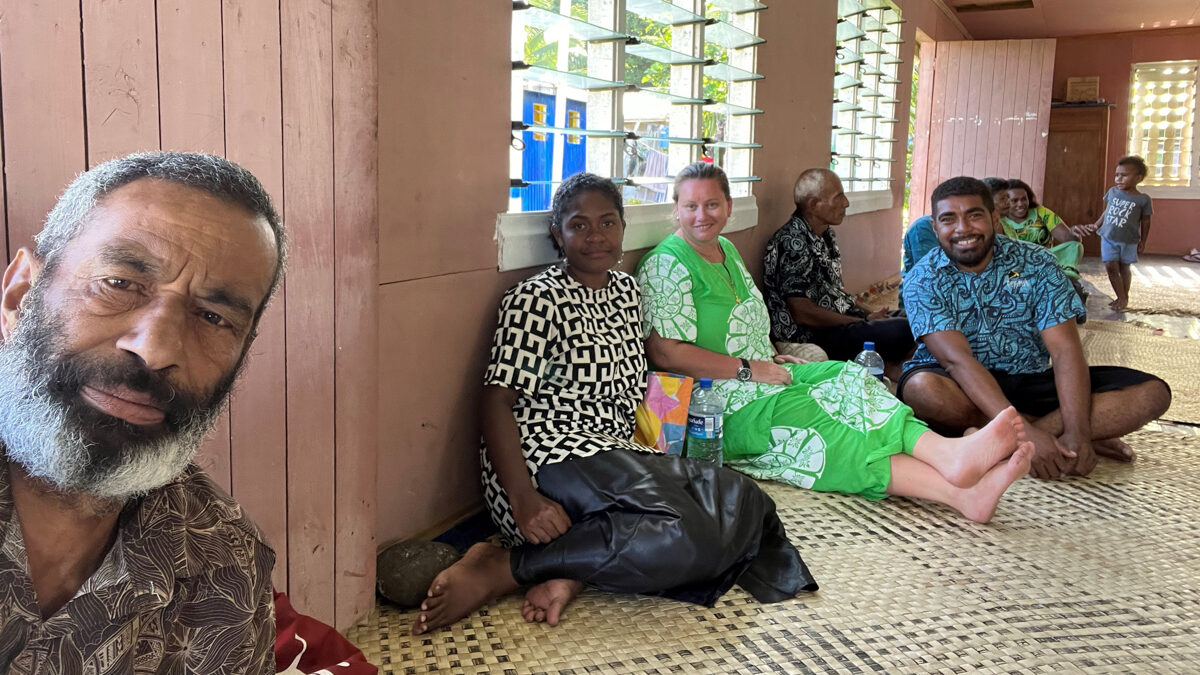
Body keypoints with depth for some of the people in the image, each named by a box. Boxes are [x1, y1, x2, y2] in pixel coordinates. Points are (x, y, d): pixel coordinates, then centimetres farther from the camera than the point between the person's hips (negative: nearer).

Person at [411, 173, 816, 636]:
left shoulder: (627, 291, 19)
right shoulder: (536, 299, -4)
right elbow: (498, 400, -12)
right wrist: (523, 498, -26)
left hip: (616, 456, 8)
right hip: (548, 456, -8)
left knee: (742, 505, -12)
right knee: (678, 534, -31)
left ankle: (573, 575, -20)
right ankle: (496, 570, -20)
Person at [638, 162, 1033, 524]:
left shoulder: (726, 249, 18)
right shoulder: (666, 265, -11)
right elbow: (665, 353, -20)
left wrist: (772, 359, 9)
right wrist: (749, 369, -17)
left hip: (763, 374, 9)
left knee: (847, 378, -19)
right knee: (802, 417, -32)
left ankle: (947, 453, -44)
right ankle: (957, 492, -50)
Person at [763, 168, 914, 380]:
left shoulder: (826, 235, 12)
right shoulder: (792, 243, -17)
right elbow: (802, 312, -22)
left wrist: (869, 314, 4)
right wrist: (866, 322, -16)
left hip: (840, 321, 10)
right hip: (813, 336, -10)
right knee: (903, 331, -23)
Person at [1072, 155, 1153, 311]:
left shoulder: (1143, 199, -7)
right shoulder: (1112, 192, 2)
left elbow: (1145, 222, 1)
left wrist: (1142, 242, 3)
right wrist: (1095, 226, 16)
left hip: (1129, 241, -3)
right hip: (1108, 238, 3)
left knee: (1125, 268, 9)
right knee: (1111, 267, -3)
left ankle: (1125, 298, 22)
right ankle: (1120, 297, 6)